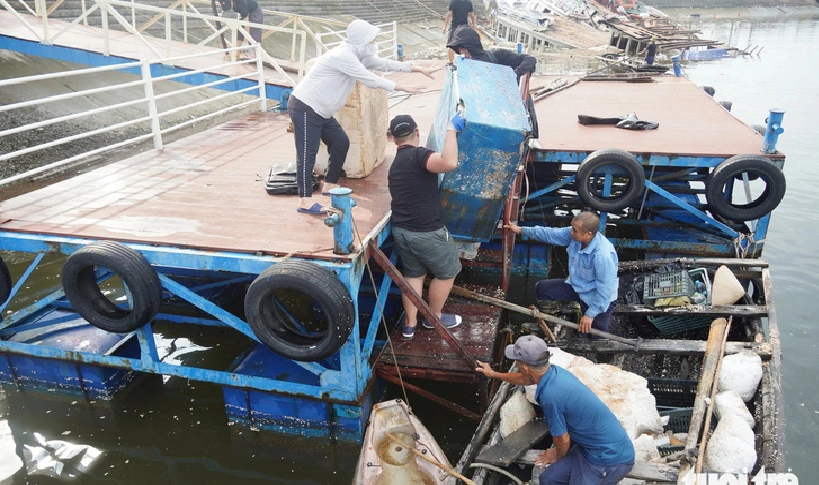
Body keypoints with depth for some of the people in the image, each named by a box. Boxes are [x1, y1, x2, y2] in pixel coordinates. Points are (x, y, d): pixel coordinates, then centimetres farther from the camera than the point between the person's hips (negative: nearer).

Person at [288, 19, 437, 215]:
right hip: (305, 108, -10)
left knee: (341, 142, 11)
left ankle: (330, 185, 25)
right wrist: (403, 88, -20)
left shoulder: (359, 54, 8)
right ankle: (305, 200, -7)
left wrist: (419, 69, 9)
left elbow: (385, 64, 11)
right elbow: (370, 80, -24)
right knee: (307, 153, -10)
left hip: (321, 111, 10)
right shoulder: (344, 56, -22)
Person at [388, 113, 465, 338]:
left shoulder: (396, 164, 14)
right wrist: (452, 129, -24)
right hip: (426, 232, -8)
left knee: (413, 274, 23)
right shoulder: (417, 155, -17)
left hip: (401, 230, 8)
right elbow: (449, 163, -36)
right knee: (447, 272, 15)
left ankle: (409, 324, 28)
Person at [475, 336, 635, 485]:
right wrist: (493, 374, 37)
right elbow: (525, 379, 22)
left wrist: (558, 455, 10)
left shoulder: (550, 395, -29)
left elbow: (562, 439, -13)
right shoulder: (554, 372, -2)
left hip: (611, 458, -8)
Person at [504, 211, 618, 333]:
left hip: (599, 298, -7)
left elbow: (605, 289, -30)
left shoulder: (603, 255, -37)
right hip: (577, 285, 7)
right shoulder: (574, 234, -18)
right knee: (541, 288, 3)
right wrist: (521, 230, -1)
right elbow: (550, 233, -4)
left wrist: (590, 315, -23)